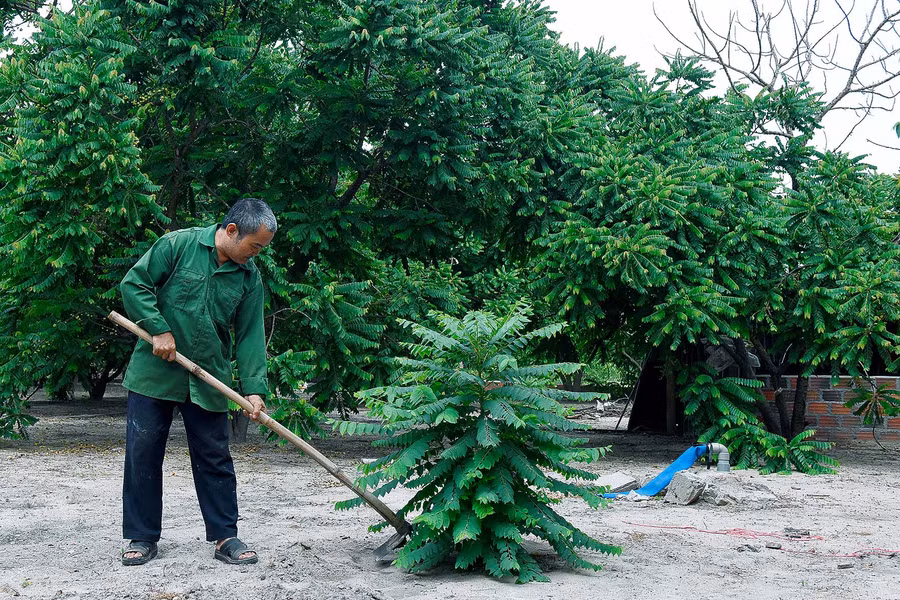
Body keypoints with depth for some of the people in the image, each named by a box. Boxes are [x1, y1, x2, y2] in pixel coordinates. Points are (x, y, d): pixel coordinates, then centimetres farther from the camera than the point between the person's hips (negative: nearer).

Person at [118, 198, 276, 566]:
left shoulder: (250, 277, 2)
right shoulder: (178, 245, -9)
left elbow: (251, 336, 2)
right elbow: (134, 284, -7)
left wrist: (254, 389, -7)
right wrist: (159, 330, -16)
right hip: (154, 372, -3)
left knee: (214, 459, 6)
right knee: (143, 453, 3)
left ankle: (226, 537, 14)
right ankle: (143, 538, 14)